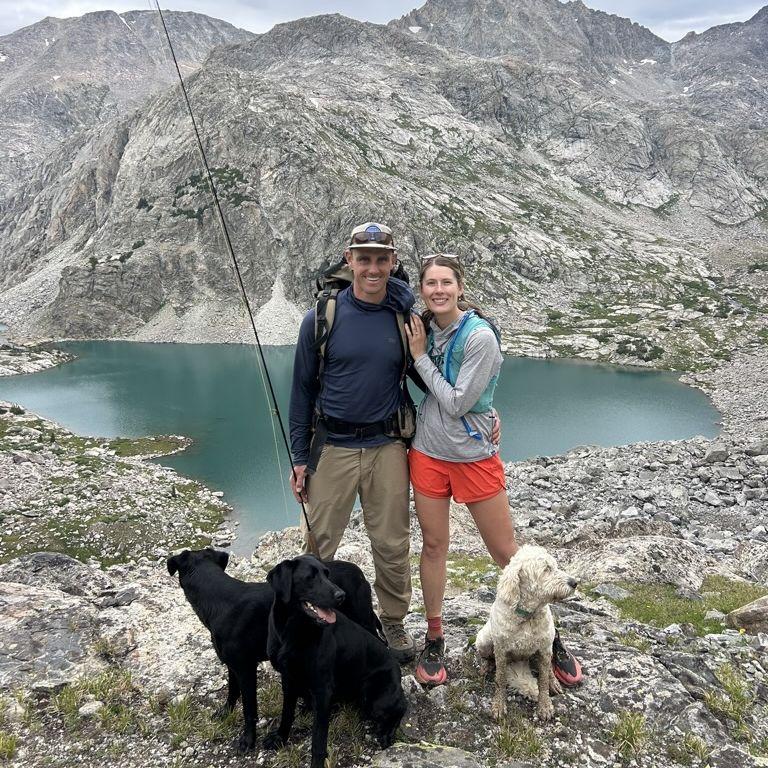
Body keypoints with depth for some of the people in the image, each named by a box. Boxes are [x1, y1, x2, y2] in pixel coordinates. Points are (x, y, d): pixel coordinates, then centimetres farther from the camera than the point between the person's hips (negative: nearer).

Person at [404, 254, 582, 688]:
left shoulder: (480, 336, -17)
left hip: (473, 455, -5)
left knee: (506, 551, 6)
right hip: (428, 452, 5)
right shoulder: (425, 327, 2)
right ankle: (434, 639, 29)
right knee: (434, 544, 12)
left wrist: (421, 356, -13)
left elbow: (457, 403, -18)